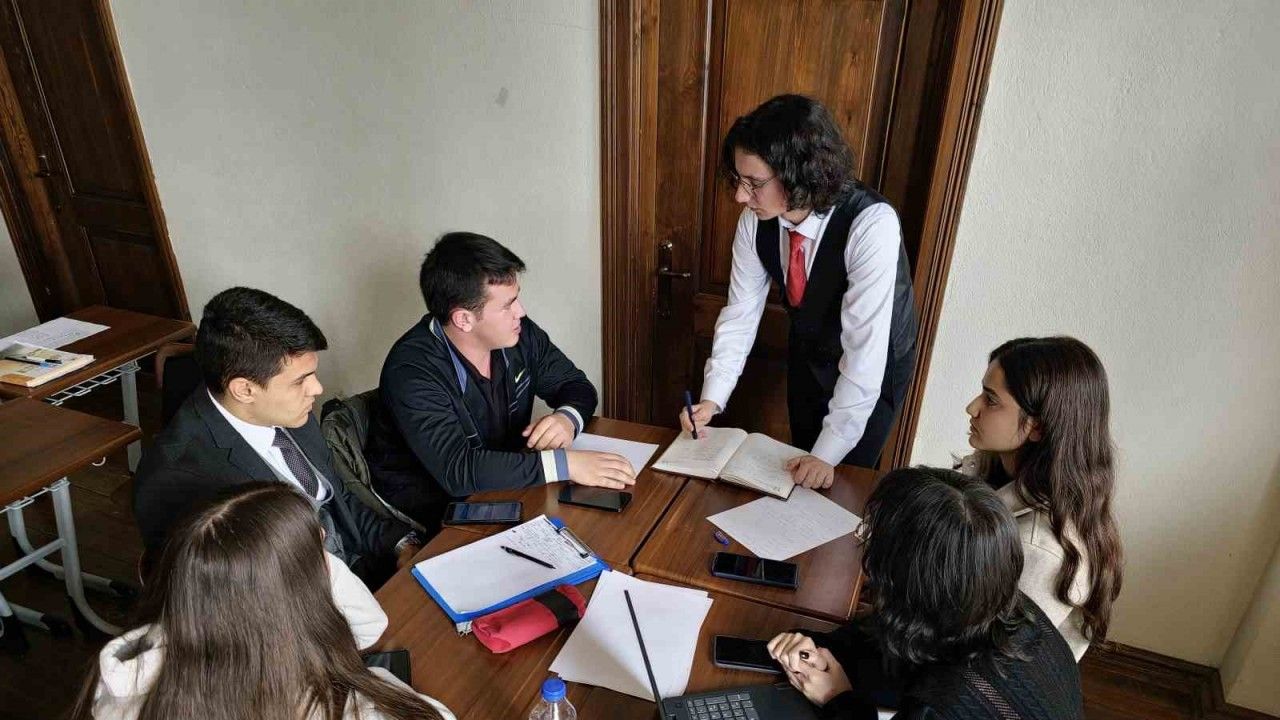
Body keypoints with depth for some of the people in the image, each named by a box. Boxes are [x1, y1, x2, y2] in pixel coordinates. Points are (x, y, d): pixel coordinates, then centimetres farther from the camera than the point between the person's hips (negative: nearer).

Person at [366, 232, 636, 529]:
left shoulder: (519, 333, -8)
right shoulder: (411, 372, -26)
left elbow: (575, 384, 4)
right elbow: (457, 470, -36)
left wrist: (567, 418, -20)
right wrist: (563, 464, -40)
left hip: (505, 481, 6)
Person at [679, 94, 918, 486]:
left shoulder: (872, 225, -36)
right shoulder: (756, 219, -20)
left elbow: (866, 346, -36)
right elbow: (740, 313, -12)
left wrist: (829, 454, -35)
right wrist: (712, 398, -22)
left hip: (873, 364, -4)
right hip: (807, 354, 5)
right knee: (802, 472, 19)